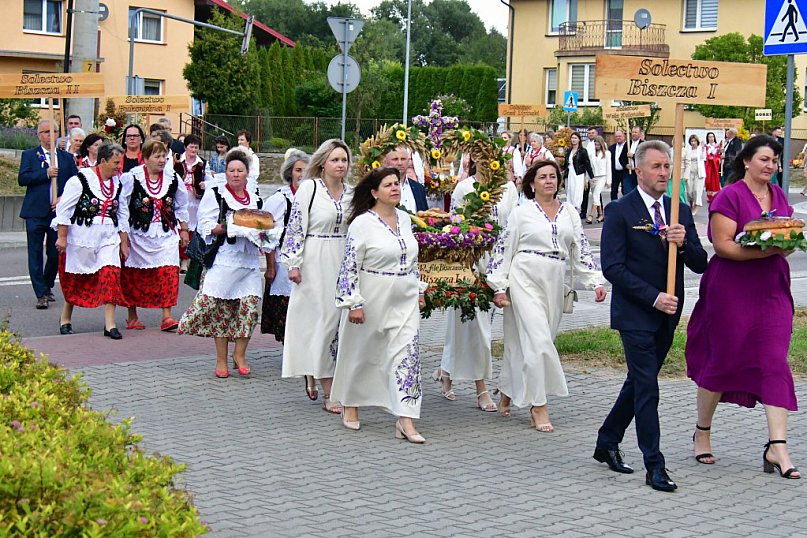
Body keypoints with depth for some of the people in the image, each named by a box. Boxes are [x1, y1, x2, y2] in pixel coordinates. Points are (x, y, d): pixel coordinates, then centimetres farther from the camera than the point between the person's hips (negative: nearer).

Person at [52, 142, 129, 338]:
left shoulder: (118, 183, 7)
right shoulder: (81, 180, -10)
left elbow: (122, 215, 14)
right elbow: (64, 209, -7)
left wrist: (124, 242, 13)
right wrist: (62, 237, -9)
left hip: (108, 237, 4)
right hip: (82, 237, -4)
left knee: (110, 275, -12)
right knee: (75, 278, 9)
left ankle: (110, 324, -10)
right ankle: (65, 319, 28)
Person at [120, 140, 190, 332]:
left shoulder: (173, 178, 5)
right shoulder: (131, 178, -6)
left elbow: (181, 207, 17)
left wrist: (184, 230, 16)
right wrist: (123, 234, -4)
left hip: (166, 234, 2)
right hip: (138, 234, -2)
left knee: (169, 272, -11)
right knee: (134, 275, 6)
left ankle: (167, 317, -9)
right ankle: (132, 317, 20)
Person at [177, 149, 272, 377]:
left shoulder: (256, 200, 19)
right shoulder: (214, 195, 5)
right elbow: (205, 226, -4)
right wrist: (227, 228, -19)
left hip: (249, 262, 4)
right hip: (223, 261, -4)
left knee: (250, 306, -5)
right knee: (221, 308, -2)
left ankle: (239, 354, 9)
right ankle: (221, 359, 7)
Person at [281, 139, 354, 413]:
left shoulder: (351, 192, 10)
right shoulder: (308, 188, -5)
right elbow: (295, 227, -6)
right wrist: (293, 263, -11)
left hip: (344, 263, 5)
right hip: (315, 263, -5)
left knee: (337, 319, 6)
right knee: (323, 317, -6)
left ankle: (314, 376, 25)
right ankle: (329, 393, -3)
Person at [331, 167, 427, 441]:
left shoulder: (405, 219, 8)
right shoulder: (362, 223, -11)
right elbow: (349, 266, -13)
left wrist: (419, 290, 18)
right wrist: (354, 303, -17)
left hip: (404, 298, 5)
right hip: (373, 298, -5)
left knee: (407, 353, -7)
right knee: (362, 352, 10)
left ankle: (406, 421, -9)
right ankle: (350, 405, 33)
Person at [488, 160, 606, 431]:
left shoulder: (569, 212, 11)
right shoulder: (522, 212, 2)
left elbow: (581, 249, 11)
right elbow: (503, 249, 2)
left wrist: (595, 281, 1)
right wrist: (499, 287, -3)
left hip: (554, 283, 4)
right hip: (525, 279, -4)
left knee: (523, 340, 9)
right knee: (537, 340, -12)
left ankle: (508, 392, 28)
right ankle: (538, 406, -7)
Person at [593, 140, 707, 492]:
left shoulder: (680, 212, 9)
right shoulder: (619, 211, -8)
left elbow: (700, 265, 6)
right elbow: (612, 267, -13)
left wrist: (684, 244, -15)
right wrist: (653, 297, -19)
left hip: (666, 316, 6)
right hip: (635, 314, -6)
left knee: (638, 383, 15)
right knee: (646, 388, -6)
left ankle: (607, 443, 31)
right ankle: (655, 466, -2)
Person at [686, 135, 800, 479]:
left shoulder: (778, 196, 12)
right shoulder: (729, 196, -8)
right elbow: (723, 245, -15)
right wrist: (764, 251, -25)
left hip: (772, 290, 5)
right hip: (731, 290, -5)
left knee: (774, 363, -3)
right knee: (722, 359, 5)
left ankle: (777, 448, -5)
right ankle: (702, 433, 25)